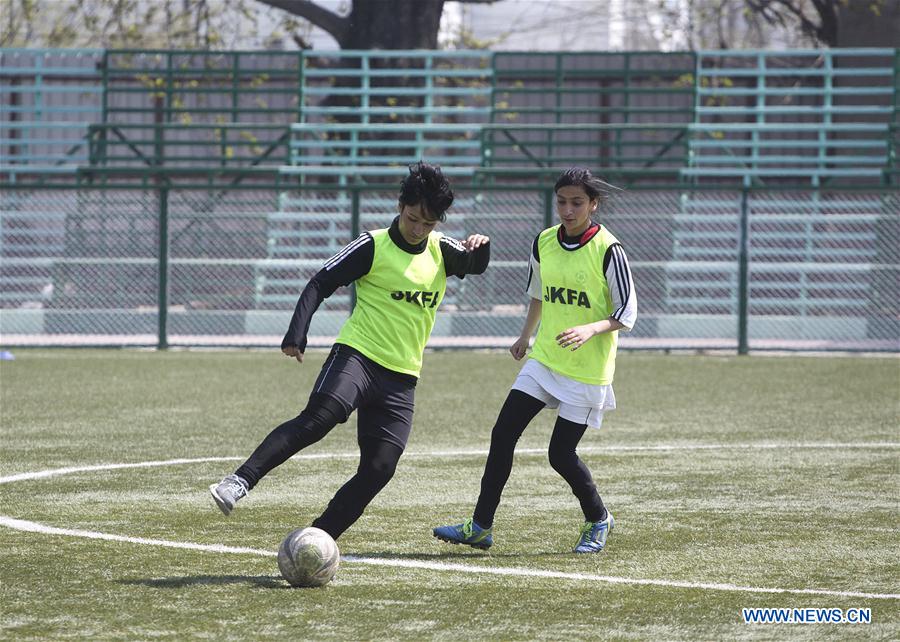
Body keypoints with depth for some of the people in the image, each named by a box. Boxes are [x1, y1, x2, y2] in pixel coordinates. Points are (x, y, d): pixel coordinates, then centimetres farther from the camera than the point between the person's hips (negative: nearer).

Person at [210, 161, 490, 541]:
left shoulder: (441, 251, 12)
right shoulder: (374, 246, -3)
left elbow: (475, 266, 6)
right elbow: (320, 285, -4)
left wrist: (479, 249, -19)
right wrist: (296, 336, -17)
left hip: (402, 377, 5)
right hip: (358, 354, -5)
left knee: (379, 469, -6)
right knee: (317, 418, -31)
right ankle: (239, 482, -38)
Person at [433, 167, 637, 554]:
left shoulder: (608, 251, -15)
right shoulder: (544, 243, 2)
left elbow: (626, 315, -13)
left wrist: (591, 329, -29)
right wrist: (526, 336, 29)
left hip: (587, 371, -6)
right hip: (544, 360, 6)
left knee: (561, 454, -5)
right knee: (503, 434, -4)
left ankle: (598, 521, 21)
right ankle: (480, 527, 3)